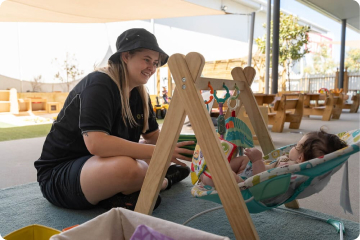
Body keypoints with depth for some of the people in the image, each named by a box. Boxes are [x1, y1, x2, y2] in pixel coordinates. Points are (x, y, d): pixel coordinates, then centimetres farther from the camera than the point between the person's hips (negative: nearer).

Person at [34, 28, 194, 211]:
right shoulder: (98, 85, -22)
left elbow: (154, 136, 10)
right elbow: (95, 143, -36)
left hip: (103, 163, 9)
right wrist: (158, 151, -35)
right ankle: (163, 182, -4)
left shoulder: (139, 93, 4)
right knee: (126, 166, -36)